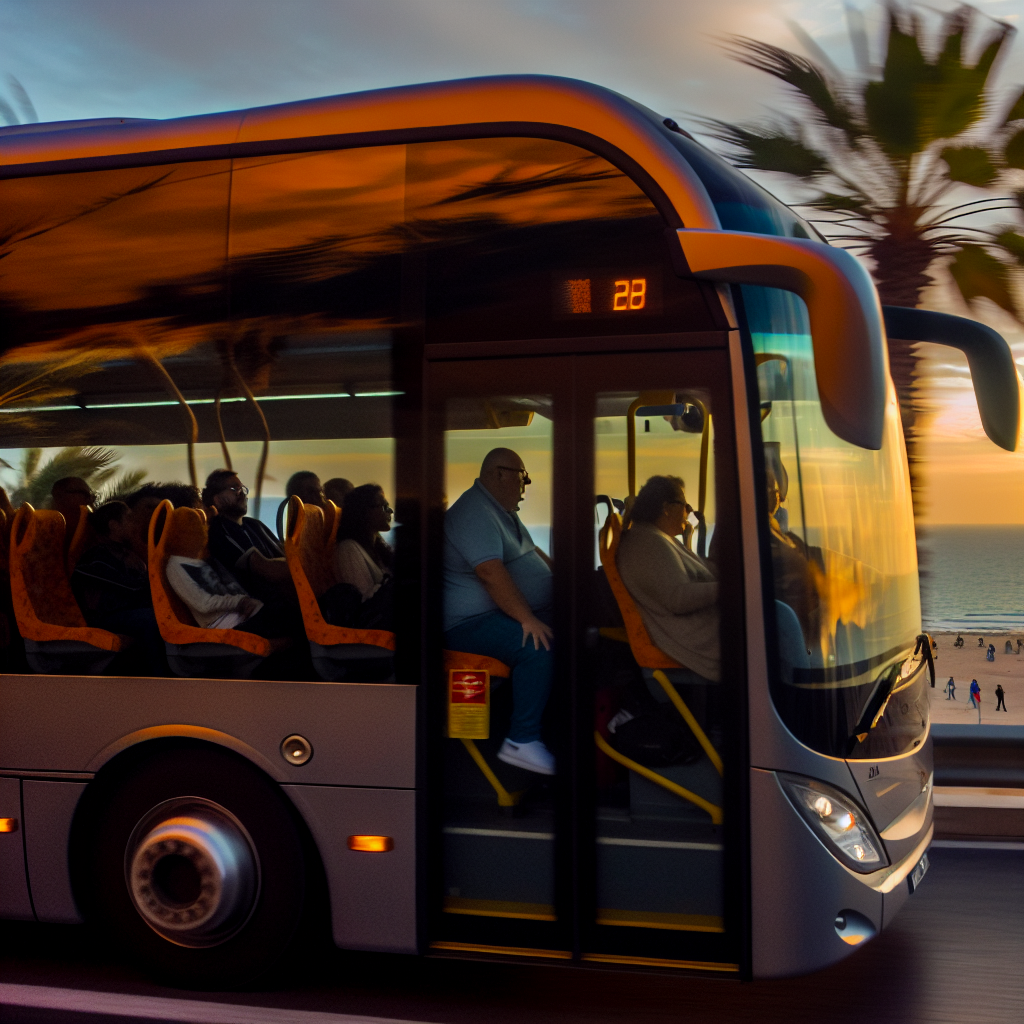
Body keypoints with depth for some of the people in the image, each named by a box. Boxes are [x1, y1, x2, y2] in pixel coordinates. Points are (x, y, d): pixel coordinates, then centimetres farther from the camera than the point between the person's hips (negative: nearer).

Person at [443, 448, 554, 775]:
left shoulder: (503, 510, 19)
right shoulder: (475, 513, -16)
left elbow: (531, 551, 30)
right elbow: (490, 572, -27)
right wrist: (526, 618, -30)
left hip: (513, 611, 11)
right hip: (470, 622, -11)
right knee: (538, 647, -32)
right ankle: (522, 742, -25)